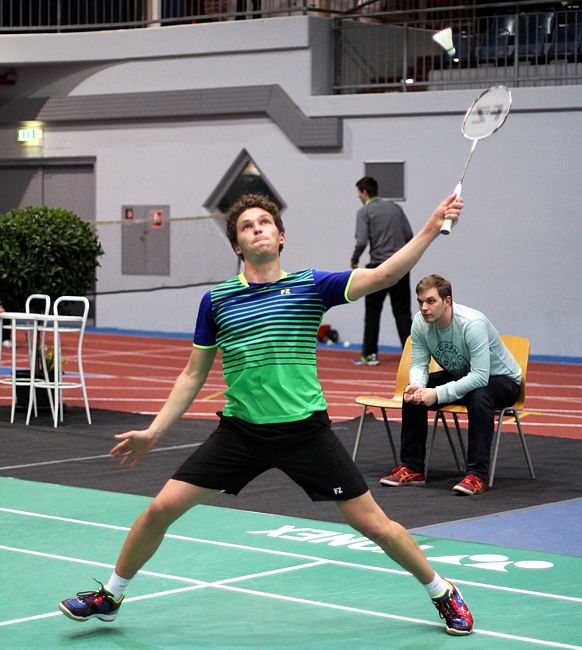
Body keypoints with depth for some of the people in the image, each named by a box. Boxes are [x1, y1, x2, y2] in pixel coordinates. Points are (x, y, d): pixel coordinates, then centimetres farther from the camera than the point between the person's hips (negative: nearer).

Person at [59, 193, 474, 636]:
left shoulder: (310, 285, 0)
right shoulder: (217, 300, 5)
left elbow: (384, 275, -11)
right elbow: (194, 375, 12)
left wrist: (432, 227, -20)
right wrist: (154, 431, 10)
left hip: (306, 430, -1)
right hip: (240, 431, 2)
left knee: (373, 524, 0)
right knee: (161, 508, -3)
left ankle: (444, 594, 23)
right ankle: (110, 595, 20)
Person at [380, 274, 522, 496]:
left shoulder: (472, 324, -34)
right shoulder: (420, 323, -15)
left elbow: (480, 377, -38)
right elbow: (419, 364, -9)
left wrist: (438, 394, -41)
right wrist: (416, 386, -33)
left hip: (501, 377, -6)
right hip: (460, 375, 6)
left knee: (479, 396, -38)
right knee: (414, 392, -13)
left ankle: (476, 475, -35)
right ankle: (411, 468, -5)